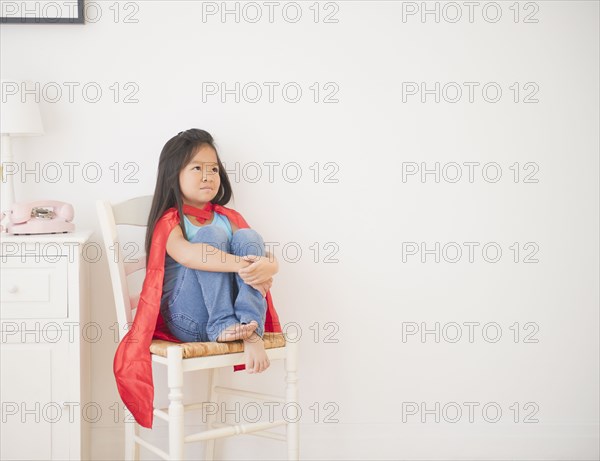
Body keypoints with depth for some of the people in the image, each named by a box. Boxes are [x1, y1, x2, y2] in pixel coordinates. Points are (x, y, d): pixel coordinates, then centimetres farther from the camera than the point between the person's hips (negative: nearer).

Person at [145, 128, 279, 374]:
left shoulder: (226, 220, 16)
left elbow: (253, 249, 4)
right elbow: (186, 253, -23)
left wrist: (267, 268, -22)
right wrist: (239, 265, -36)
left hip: (230, 308, 5)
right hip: (187, 322, -4)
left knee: (247, 236, -16)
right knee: (211, 234, -21)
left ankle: (250, 329, -32)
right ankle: (222, 325, -26)